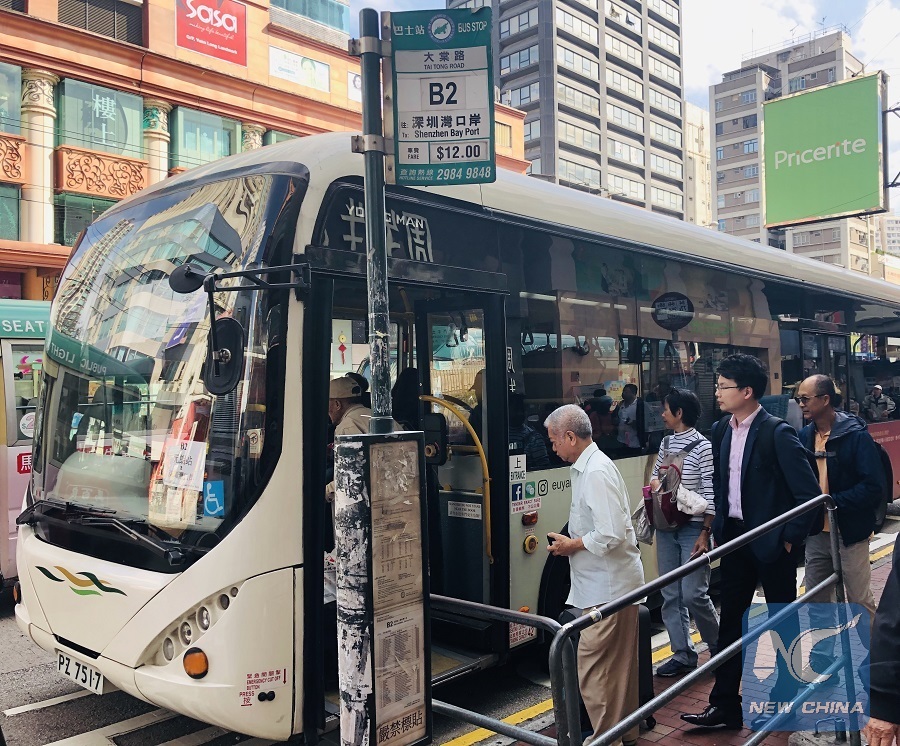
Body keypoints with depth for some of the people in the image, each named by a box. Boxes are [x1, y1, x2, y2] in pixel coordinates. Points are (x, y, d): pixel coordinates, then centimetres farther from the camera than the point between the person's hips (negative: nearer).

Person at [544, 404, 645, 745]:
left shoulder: (597, 472, -20)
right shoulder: (587, 467, 11)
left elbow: (610, 535, -27)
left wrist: (571, 545, -13)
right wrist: (570, 543, 8)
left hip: (608, 589, -10)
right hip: (608, 585, 10)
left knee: (593, 671, -2)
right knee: (619, 666, 21)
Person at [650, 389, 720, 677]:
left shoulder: (702, 447, -11)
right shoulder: (666, 443, 9)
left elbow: (711, 494, -12)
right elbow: (655, 475, 22)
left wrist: (705, 533, -16)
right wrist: (656, 483, -2)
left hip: (693, 528, -7)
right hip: (666, 527, 7)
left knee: (693, 594, -6)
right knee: (671, 596, 8)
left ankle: (718, 646, 20)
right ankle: (683, 656, 19)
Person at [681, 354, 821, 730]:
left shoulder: (777, 432, -17)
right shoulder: (720, 430, 4)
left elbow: (809, 492, -16)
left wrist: (790, 538, -13)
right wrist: (717, 526, 9)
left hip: (771, 541, -6)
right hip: (735, 537, 6)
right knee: (730, 621, 9)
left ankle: (784, 702, 28)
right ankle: (725, 705, 19)